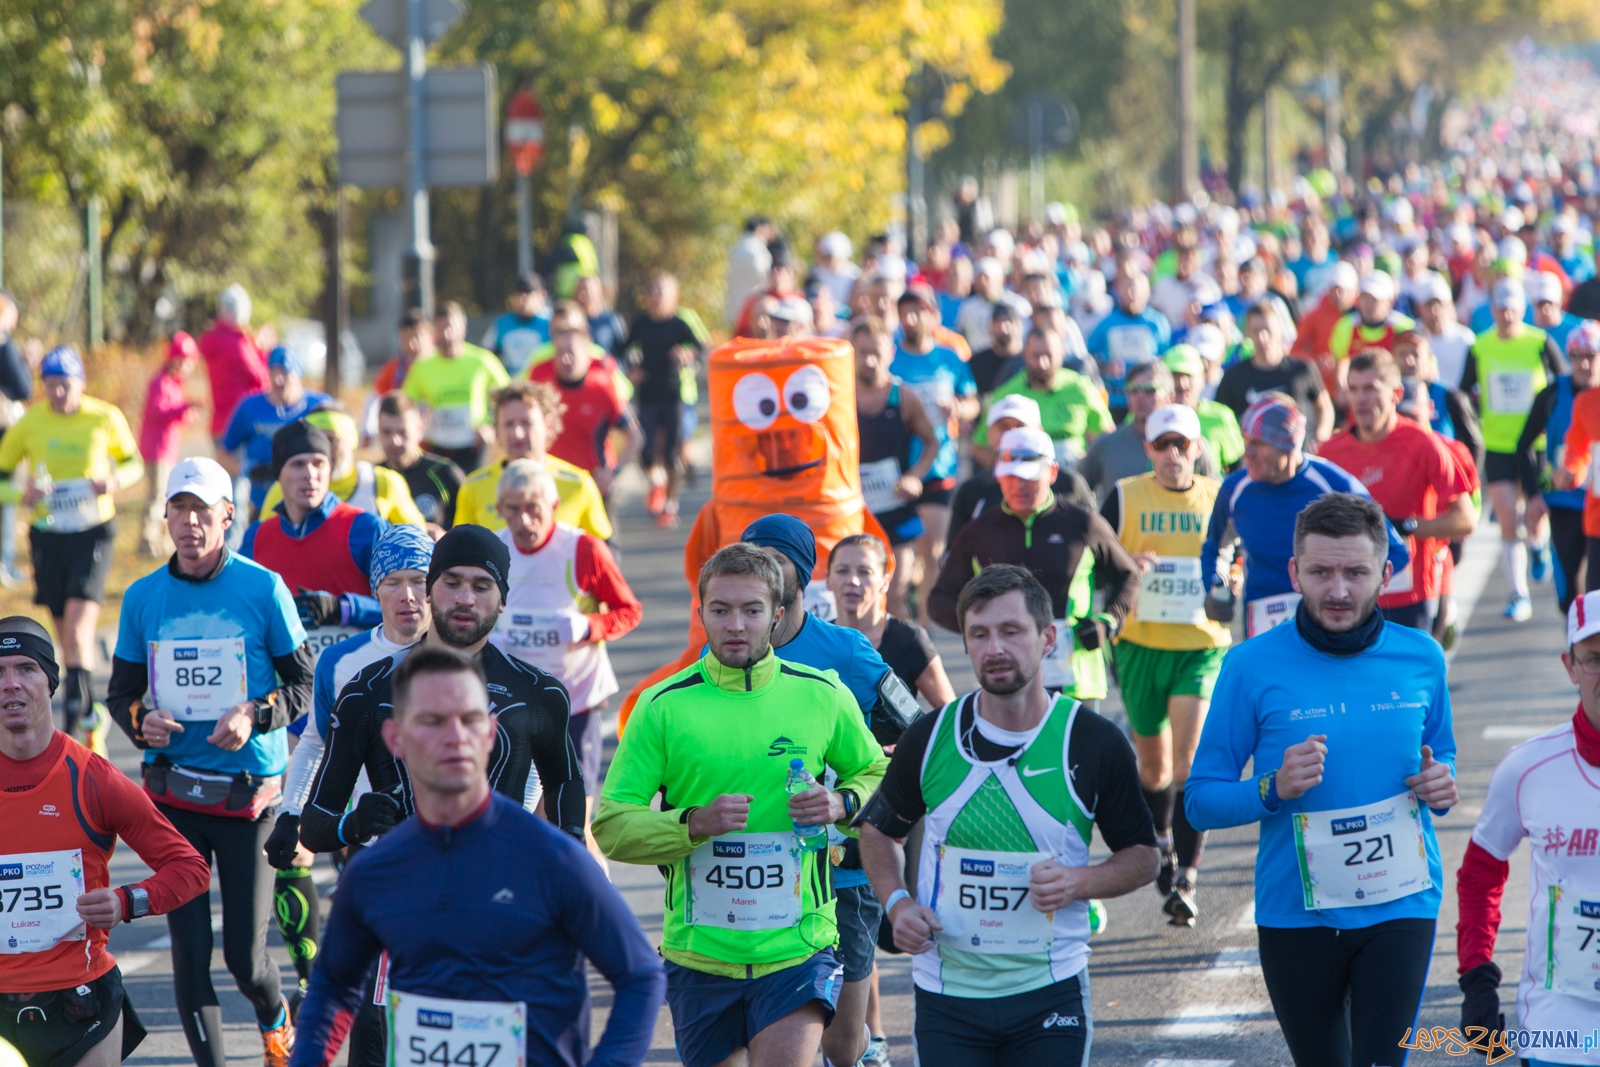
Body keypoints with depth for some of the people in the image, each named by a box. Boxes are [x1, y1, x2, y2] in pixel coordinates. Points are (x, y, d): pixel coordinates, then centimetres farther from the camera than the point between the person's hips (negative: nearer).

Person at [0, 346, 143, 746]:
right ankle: (92, 718, 25)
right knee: (65, 632, 9)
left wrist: (114, 481, -12)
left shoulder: (106, 419, -3)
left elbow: (134, 465, 10)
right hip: (48, 534, 2)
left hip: (93, 532, -2)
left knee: (80, 620, -19)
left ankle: (75, 704, -18)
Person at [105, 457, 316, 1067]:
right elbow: (121, 690, 13)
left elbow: (303, 683, 2)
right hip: (172, 790, 2)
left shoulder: (263, 589, -3)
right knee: (189, 946, -4)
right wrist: (140, 720, -10)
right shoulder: (143, 598, 5)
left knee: (245, 953, 0)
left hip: (250, 791, -2)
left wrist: (255, 714, -17)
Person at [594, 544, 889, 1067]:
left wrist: (843, 804, -5)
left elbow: (876, 773, 17)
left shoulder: (823, 696, 2)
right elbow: (611, 827, -4)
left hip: (798, 949, -1)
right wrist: (693, 823, -20)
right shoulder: (662, 706, -2)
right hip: (699, 953, 1)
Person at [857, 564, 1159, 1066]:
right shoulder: (930, 738, -1)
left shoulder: (1095, 742, -4)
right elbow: (879, 828, 15)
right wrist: (897, 902, -3)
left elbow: (1142, 855, 6)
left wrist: (1079, 882, -13)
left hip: (1051, 995, -1)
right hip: (947, 993, 1)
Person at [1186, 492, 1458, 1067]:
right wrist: (1273, 791, -23)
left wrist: (1441, 785, -5)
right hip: (1295, 909, 0)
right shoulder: (1252, 667, -7)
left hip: (1400, 906, 0)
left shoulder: (1421, 658, 1)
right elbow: (1201, 801, -4)